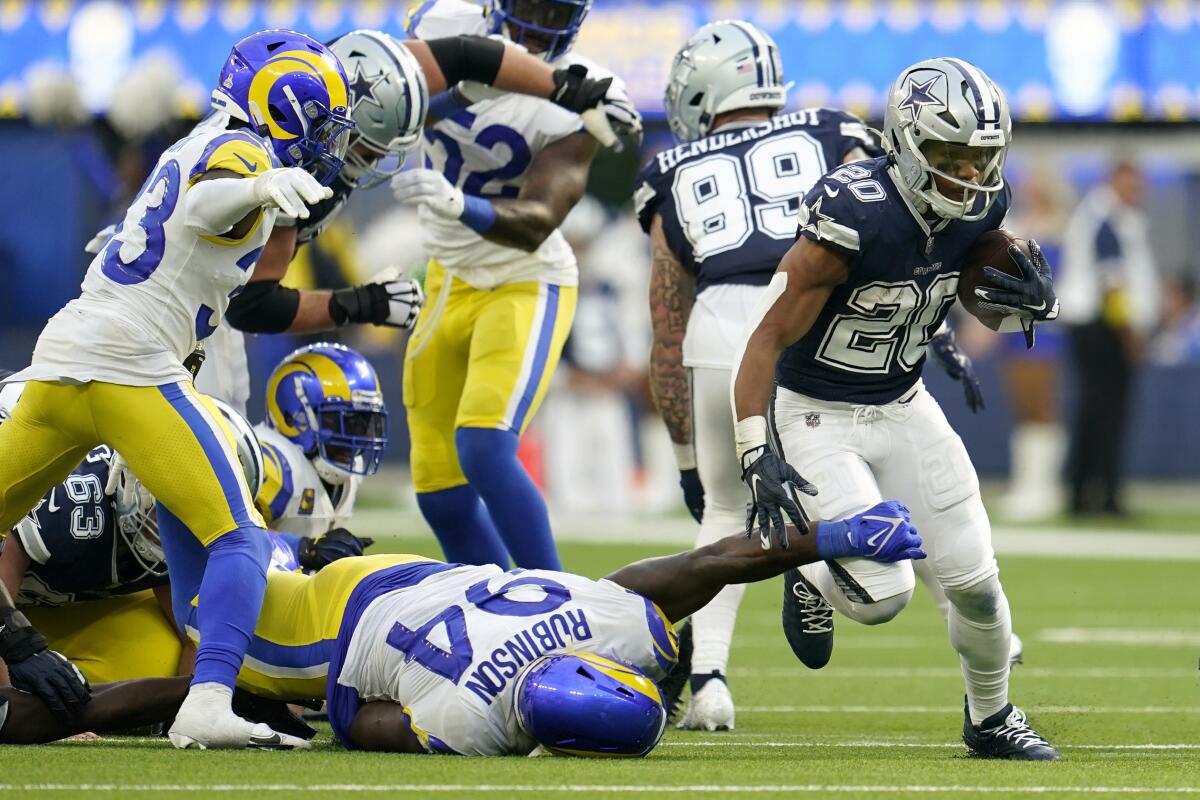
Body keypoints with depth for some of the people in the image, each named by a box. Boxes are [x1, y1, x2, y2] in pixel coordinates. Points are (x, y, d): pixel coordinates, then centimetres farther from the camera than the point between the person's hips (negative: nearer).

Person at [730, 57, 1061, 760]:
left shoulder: (979, 209, -10)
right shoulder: (855, 219, -30)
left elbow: (989, 295, 10)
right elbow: (767, 341, -26)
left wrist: (1031, 301, -15)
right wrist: (759, 455, -35)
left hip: (903, 408, 6)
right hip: (814, 416, -6)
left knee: (974, 581, 4)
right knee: (884, 592, -15)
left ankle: (992, 716, 30)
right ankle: (812, 579, 20)